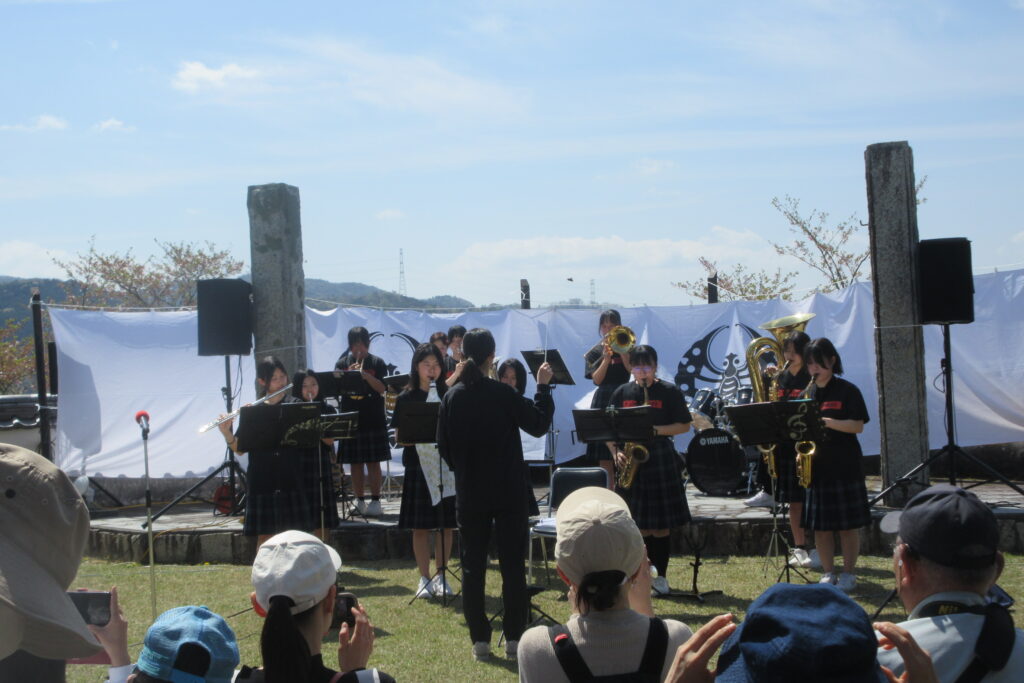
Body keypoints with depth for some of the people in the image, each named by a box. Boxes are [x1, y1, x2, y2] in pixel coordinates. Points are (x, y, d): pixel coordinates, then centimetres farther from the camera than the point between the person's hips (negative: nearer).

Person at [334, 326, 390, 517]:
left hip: (374, 420, -2)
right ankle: (359, 501, 13)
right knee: (356, 463, 5)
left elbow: (382, 388, -7)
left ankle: (375, 501, 4)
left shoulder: (376, 363, 2)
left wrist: (365, 374, -20)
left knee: (373, 462, -1)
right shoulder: (342, 364, 7)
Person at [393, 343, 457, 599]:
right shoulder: (406, 399, 2)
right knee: (421, 526, 2)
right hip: (418, 466, -1)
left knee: (446, 525, 4)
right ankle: (424, 578, 12)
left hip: (446, 465, 1)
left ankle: (441, 577, 15)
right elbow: (399, 437, -1)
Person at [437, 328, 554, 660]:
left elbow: (444, 446, 4)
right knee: (513, 565, 6)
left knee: (472, 566, 8)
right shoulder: (503, 394, -13)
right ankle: (514, 637, 8)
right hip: (508, 492, -2)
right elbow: (538, 425, -3)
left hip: (469, 494, 2)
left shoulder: (452, 397, -3)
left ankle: (480, 639, 8)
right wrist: (543, 386, 5)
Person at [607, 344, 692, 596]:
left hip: (661, 460, -2)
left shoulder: (670, 392, 2)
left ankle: (660, 576, 9)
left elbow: (684, 425, 0)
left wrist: (656, 430, -14)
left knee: (661, 524, -1)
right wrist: (615, 451, -5)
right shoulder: (622, 393, 10)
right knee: (639, 524, 4)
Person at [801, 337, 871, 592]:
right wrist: (801, 449, -3)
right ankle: (828, 573, 16)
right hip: (815, 467, 4)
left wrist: (826, 422, -21)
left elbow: (858, 426, -10)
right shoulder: (807, 394, 12)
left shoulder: (847, 391, -3)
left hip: (844, 466, -4)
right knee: (819, 526, 6)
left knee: (848, 525, 1)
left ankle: (848, 574, 10)